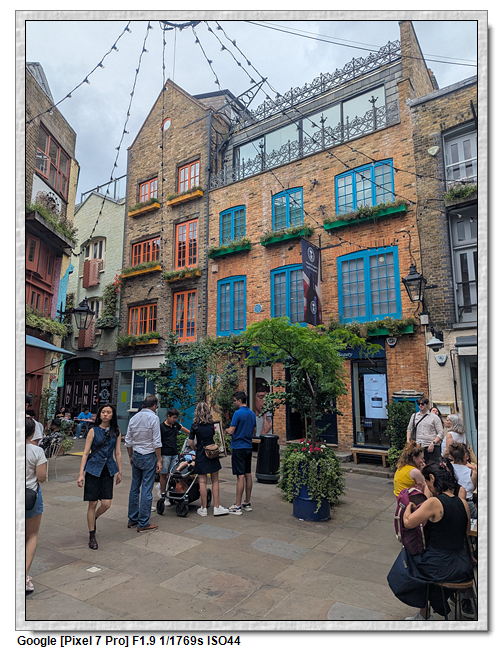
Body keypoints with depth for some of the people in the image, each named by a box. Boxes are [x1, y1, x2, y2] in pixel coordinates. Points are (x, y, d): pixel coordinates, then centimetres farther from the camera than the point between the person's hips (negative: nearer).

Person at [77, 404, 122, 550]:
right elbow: (85, 453, -3)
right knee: (93, 503, 2)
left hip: (108, 470, 3)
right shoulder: (93, 431, -3)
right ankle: (92, 536, 18)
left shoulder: (116, 432, 5)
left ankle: (93, 518, 32)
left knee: (106, 504, -1)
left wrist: (120, 472, 10)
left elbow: (118, 453, 9)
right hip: (93, 469, -2)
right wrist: (81, 474, -8)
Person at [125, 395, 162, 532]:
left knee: (134, 487, 15)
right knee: (146, 490, -1)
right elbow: (156, 442, -14)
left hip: (136, 455, 7)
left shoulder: (134, 418, 7)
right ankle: (143, 523, 5)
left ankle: (132, 519, 24)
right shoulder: (153, 418, -12)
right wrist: (159, 460, -8)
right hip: (149, 456, -6)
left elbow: (128, 441, 11)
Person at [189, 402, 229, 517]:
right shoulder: (211, 424, 2)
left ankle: (204, 509, 11)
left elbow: (191, 442, -5)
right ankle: (216, 507, 12)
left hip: (201, 455, -2)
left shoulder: (195, 425, -6)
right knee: (215, 481, 9)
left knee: (203, 481, 4)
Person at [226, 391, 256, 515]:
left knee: (240, 476, -6)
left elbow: (231, 431, -17)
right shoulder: (252, 414, 9)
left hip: (238, 448, -8)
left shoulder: (238, 413, -15)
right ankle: (247, 503, 21)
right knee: (248, 474, 12)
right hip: (249, 447, 8)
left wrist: (227, 430, 3)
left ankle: (237, 507, -1)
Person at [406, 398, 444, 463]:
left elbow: (441, 433, 0)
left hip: (432, 447, -2)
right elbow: (409, 429, 24)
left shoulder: (435, 417, 5)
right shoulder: (414, 416, 14)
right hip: (418, 447, 2)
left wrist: (433, 443, -12)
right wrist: (408, 441, 9)